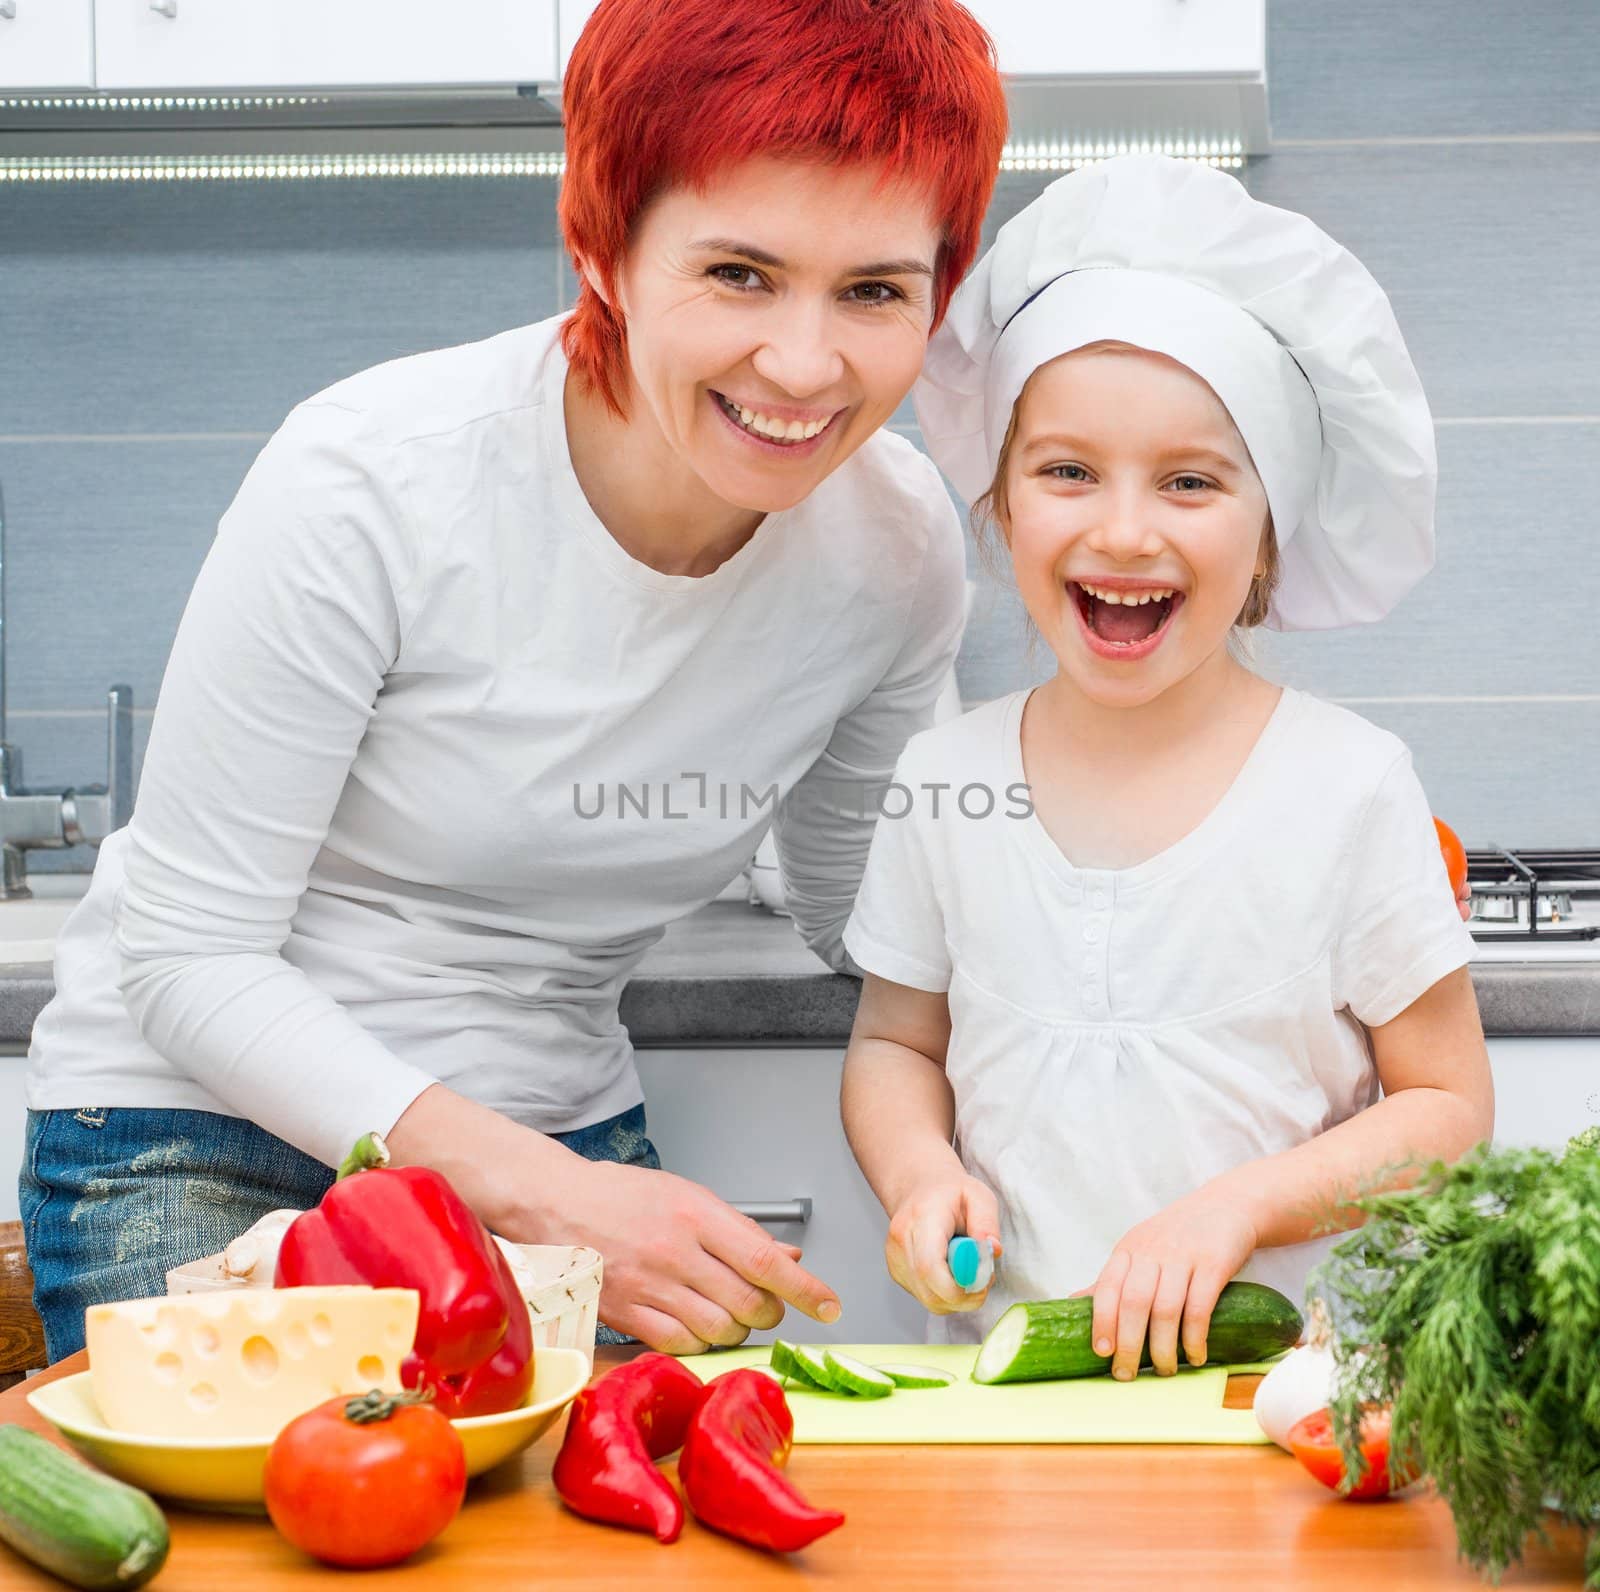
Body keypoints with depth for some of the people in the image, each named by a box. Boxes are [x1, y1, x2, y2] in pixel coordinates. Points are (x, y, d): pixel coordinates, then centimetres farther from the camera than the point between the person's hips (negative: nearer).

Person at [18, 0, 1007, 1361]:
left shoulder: (900, 546, -9)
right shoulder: (371, 482, -22)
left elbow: (867, 919, 9)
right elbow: (189, 955, -17)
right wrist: (535, 1192, -28)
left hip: (562, 1137, 4)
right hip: (200, 1136, -3)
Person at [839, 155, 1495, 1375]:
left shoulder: (1348, 784, -3)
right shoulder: (948, 779, 5)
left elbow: (1448, 1102, 1)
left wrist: (1239, 1206, -13)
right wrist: (920, 1172, -3)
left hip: (1283, 1360, -2)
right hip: (1001, 1369, 2)